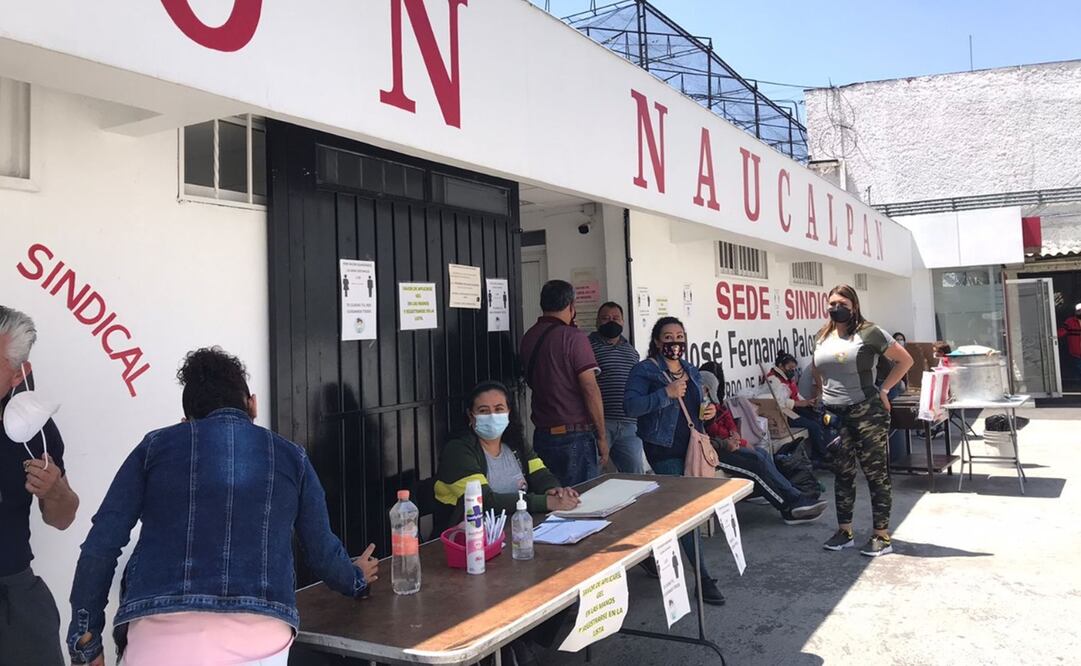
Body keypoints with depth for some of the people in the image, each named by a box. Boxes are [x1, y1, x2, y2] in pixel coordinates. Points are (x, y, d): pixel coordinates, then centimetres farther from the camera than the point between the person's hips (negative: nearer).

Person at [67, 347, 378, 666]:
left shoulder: (156, 446, 13)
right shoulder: (289, 455, 15)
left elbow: (101, 545, 7)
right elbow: (322, 551, 20)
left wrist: (86, 635, 15)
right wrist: (356, 579, 40)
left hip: (162, 632, 0)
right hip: (259, 635, 0)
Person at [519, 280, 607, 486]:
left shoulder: (528, 338, 6)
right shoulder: (574, 337, -12)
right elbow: (590, 390, -16)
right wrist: (602, 436, -8)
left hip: (542, 435, 6)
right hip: (575, 436, -6)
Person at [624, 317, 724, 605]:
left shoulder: (691, 371, 15)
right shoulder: (645, 370, -8)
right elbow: (630, 406, -21)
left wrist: (708, 411, 4)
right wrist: (666, 393, -27)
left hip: (691, 446, 7)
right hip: (664, 449, -7)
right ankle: (703, 579, -5)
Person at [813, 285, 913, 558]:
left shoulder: (869, 333, -7)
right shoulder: (821, 337, 10)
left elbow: (905, 360, -2)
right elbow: (817, 371, 27)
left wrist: (883, 389, -5)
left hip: (867, 412, -5)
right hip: (834, 415, 6)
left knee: (876, 473, 1)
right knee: (842, 473, 11)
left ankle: (882, 536, 8)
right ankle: (844, 531, 22)